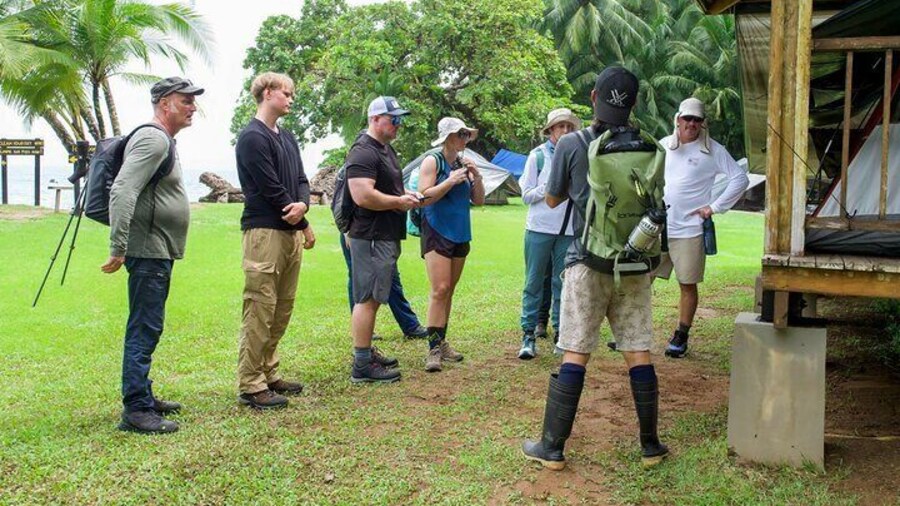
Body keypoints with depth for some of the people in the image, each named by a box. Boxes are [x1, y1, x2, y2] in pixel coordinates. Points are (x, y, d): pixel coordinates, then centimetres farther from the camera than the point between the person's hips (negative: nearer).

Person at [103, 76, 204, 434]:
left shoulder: (165, 141, 18)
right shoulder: (153, 139, -14)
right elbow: (121, 192, -24)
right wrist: (118, 249, -26)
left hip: (158, 253, 10)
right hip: (148, 252, -10)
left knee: (147, 329, 16)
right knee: (144, 330, -8)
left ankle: (143, 398, 25)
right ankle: (136, 411, -4)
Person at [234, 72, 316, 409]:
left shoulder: (287, 137, 19)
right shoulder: (252, 137, -9)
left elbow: (301, 180, 14)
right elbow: (272, 189, -13)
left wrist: (303, 204, -10)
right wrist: (305, 226, -5)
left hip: (290, 232, 9)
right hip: (264, 232, -9)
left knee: (282, 310, 13)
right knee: (259, 312, -7)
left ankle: (269, 374, 23)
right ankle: (251, 386, -1)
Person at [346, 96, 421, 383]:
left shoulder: (386, 148, 18)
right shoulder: (363, 152, -16)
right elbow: (363, 196, -27)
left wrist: (405, 194, 13)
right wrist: (399, 201, -15)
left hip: (386, 236, 11)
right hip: (371, 238, -11)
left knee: (372, 298, 17)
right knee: (367, 299, -7)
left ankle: (367, 352, 27)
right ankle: (362, 366, -3)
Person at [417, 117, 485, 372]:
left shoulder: (464, 163, 10)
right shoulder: (432, 161, -6)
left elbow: (478, 201, 10)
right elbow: (424, 197, -13)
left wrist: (476, 177, -6)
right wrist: (451, 181, -20)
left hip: (460, 234, 6)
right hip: (437, 233, -6)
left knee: (449, 291, 9)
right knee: (440, 289, -13)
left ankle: (441, 342, 17)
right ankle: (433, 348, -10)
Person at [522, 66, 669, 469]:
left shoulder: (571, 145, -7)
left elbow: (552, 200, 6)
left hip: (589, 263, -2)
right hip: (634, 265, 3)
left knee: (575, 355, 1)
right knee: (639, 353, 9)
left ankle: (552, 447, 7)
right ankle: (650, 445, 18)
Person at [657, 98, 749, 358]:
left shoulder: (713, 150, -3)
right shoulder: (664, 145, 8)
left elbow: (740, 179, -3)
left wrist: (715, 207, -7)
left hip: (689, 230, -3)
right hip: (656, 227, 3)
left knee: (688, 285, 4)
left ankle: (680, 337, 16)